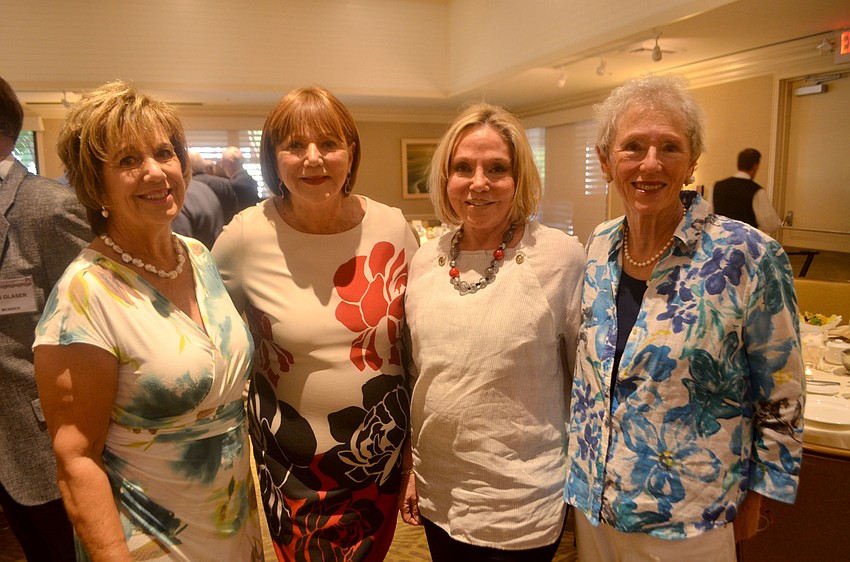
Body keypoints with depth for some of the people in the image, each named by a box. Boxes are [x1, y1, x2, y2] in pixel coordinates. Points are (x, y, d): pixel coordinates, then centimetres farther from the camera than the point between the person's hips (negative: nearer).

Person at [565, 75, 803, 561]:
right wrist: (582, 473, 11)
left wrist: (754, 500, -3)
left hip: (688, 522, -4)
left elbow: (782, 400, -9)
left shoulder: (749, 257, -18)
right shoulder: (599, 247, -4)